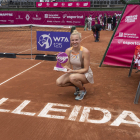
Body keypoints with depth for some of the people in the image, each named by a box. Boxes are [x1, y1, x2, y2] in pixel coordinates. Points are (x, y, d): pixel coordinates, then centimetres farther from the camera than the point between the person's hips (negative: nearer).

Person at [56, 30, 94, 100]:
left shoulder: (85, 51, -23)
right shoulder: (68, 51, -8)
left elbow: (85, 69, -20)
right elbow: (67, 66, 0)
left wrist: (72, 71, -31)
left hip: (86, 74, -6)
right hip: (74, 73, 6)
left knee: (72, 77, -37)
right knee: (59, 82, -12)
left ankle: (83, 90, -4)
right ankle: (77, 85, 11)